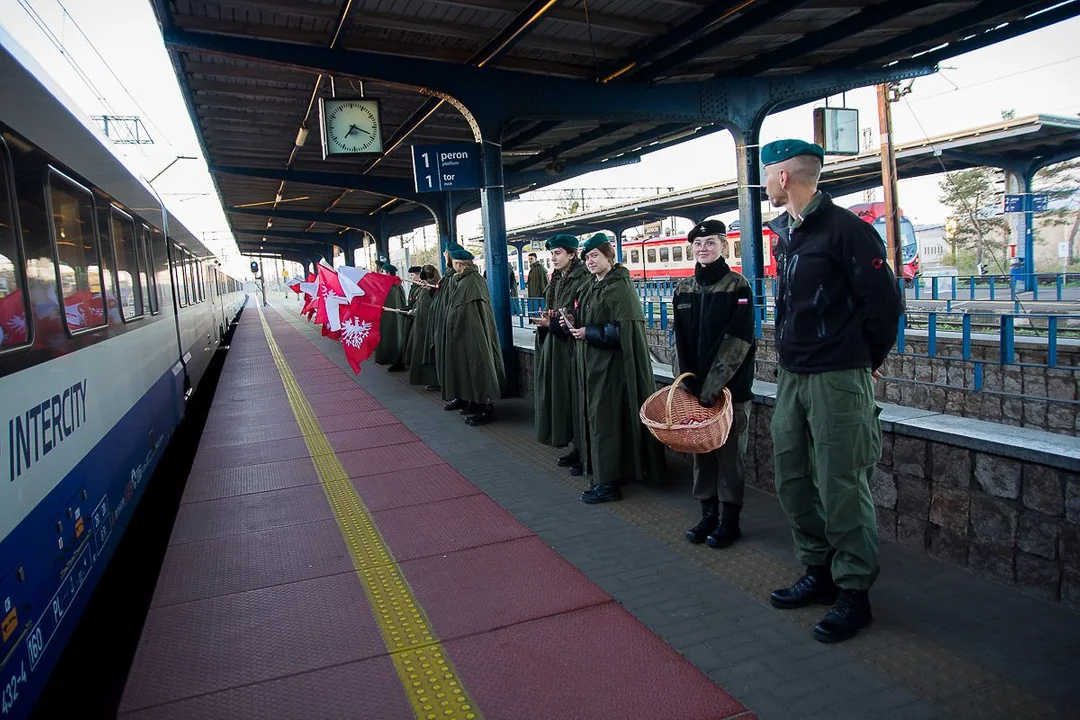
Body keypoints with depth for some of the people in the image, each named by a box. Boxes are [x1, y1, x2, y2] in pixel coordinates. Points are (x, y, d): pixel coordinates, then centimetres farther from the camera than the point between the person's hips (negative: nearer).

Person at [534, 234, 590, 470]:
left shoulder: (583, 280, -12)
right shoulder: (557, 281, 14)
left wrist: (553, 323, -19)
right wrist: (546, 320, -1)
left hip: (573, 347, -8)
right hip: (555, 347, 8)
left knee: (576, 399, -4)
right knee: (562, 398, 10)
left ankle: (585, 453, 6)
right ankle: (576, 448, 21)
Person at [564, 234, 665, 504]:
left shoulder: (619, 287, -14)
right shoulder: (591, 287, 14)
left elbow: (623, 329, -21)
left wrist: (589, 333, -20)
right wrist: (574, 323, 3)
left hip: (611, 365, -9)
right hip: (592, 363, 9)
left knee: (605, 418, -5)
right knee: (594, 417, 12)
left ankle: (608, 482, 4)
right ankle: (602, 474, 23)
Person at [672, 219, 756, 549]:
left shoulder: (738, 286, -6)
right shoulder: (684, 289, 8)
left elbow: (737, 341, -13)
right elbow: (681, 340, 8)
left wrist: (712, 386, -18)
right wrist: (687, 383, -3)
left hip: (731, 386, -4)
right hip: (695, 385, 4)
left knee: (730, 451, 3)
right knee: (701, 448, 10)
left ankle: (729, 518, 15)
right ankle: (708, 513, 23)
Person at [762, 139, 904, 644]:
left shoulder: (845, 229, -12)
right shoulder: (787, 233, 13)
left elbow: (885, 302, -12)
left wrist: (865, 360, -1)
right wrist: (788, 353, 14)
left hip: (837, 380, -8)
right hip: (791, 376, 9)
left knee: (841, 487, -2)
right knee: (791, 478, 13)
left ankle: (854, 593, 13)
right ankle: (818, 573, 28)